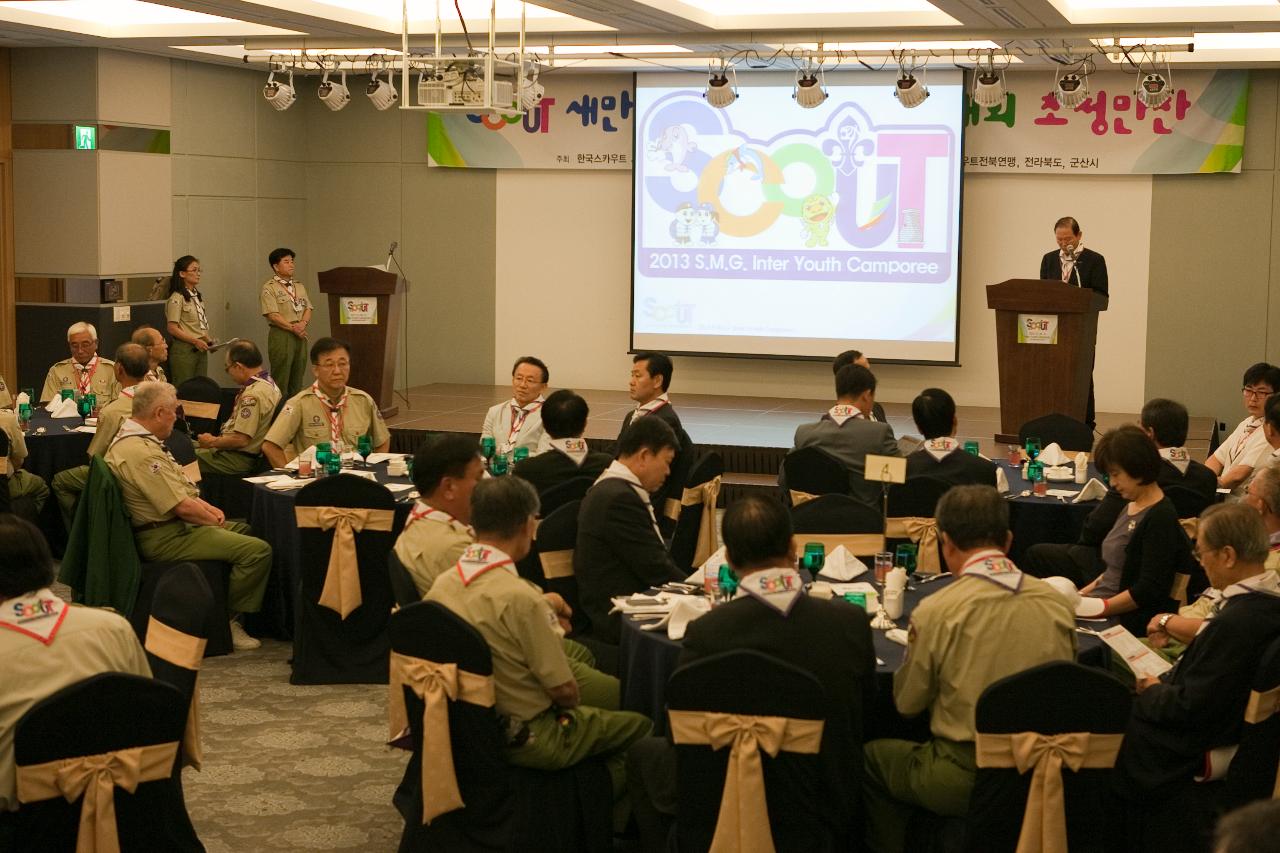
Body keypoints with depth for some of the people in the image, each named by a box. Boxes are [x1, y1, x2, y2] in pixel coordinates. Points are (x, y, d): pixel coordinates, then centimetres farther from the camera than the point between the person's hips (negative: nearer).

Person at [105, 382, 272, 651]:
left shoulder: (130, 438, 10)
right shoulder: (141, 452, -25)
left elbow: (179, 489, 20)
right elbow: (182, 507, -24)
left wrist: (207, 507, 8)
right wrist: (214, 520, -6)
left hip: (165, 528, 12)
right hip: (164, 539, -12)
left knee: (245, 530, 25)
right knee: (257, 550, -19)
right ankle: (230, 621, -3)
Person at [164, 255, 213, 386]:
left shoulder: (198, 296, 14)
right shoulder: (177, 298, -11)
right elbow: (172, 328, -15)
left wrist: (207, 338, 5)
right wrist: (195, 341, -19)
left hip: (200, 350, 8)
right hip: (184, 350, -8)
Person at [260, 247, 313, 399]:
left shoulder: (300, 286, 17)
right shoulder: (269, 288, -5)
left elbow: (308, 308, 12)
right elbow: (273, 315, -13)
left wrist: (303, 323, -9)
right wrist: (293, 328, -16)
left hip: (300, 335, 7)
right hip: (281, 334, -6)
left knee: (298, 376, 9)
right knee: (281, 377, -5)